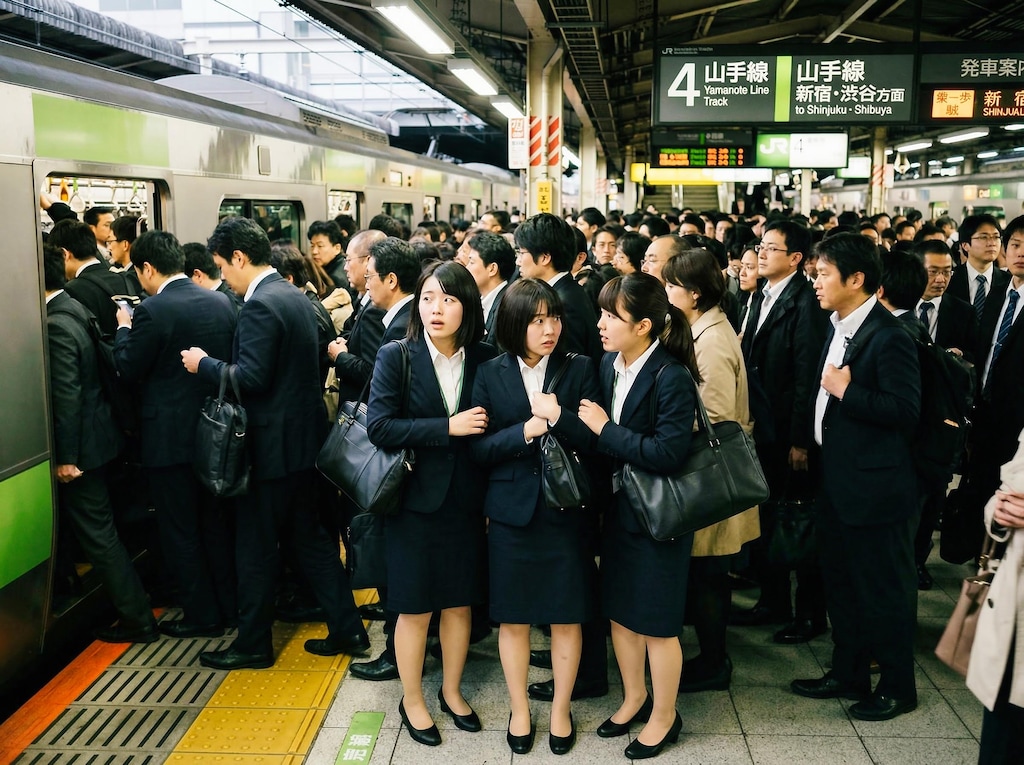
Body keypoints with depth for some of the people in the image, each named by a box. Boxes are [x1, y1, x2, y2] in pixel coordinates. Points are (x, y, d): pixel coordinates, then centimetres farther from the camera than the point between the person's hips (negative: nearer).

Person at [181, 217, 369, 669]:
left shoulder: (260, 306, -19)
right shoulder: (295, 297, 11)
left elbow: (251, 378, -25)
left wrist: (204, 363, -10)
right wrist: (216, 364, 16)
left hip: (273, 445, -9)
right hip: (303, 439, 9)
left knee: (256, 547, 5)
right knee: (309, 536, 17)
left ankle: (252, 644, 18)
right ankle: (346, 628, 22)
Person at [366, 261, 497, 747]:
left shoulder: (484, 360, -2)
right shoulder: (396, 357, -9)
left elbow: (491, 427, 4)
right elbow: (378, 427, -16)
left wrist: (493, 498, -4)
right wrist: (447, 427, -21)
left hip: (465, 501, 3)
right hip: (416, 500, -2)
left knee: (459, 602, 15)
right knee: (415, 608, 8)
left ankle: (451, 692, 36)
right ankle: (412, 701, 29)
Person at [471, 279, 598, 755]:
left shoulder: (579, 370, -2)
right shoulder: (490, 375, -1)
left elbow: (595, 443, -8)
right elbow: (479, 449, -6)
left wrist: (558, 416, -23)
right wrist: (527, 431, -18)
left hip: (564, 511, 0)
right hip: (511, 511, 0)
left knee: (566, 618, 9)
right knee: (513, 618, 12)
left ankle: (560, 710, 30)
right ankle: (519, 710, 32)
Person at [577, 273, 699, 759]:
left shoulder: (673, 378, -22)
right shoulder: (609, 364, -1)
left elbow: (668, 453, -28)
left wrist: (605, 429, -23)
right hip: (617, 507, 7)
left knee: (656, 622, 9)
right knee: (619, 609, 20)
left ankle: (664, 716, 30)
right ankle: (634, 697, 42)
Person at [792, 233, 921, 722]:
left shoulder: (887, 336, -19)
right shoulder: (840, 329, 9)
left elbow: (906, 411, -23)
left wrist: (846, 391, -22)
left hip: (875, 486, -9)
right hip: (836, 479, 9)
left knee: (883, 589, 6)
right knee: (841, 583, 19)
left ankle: (896, 687, 23)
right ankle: (847, 674, 34)